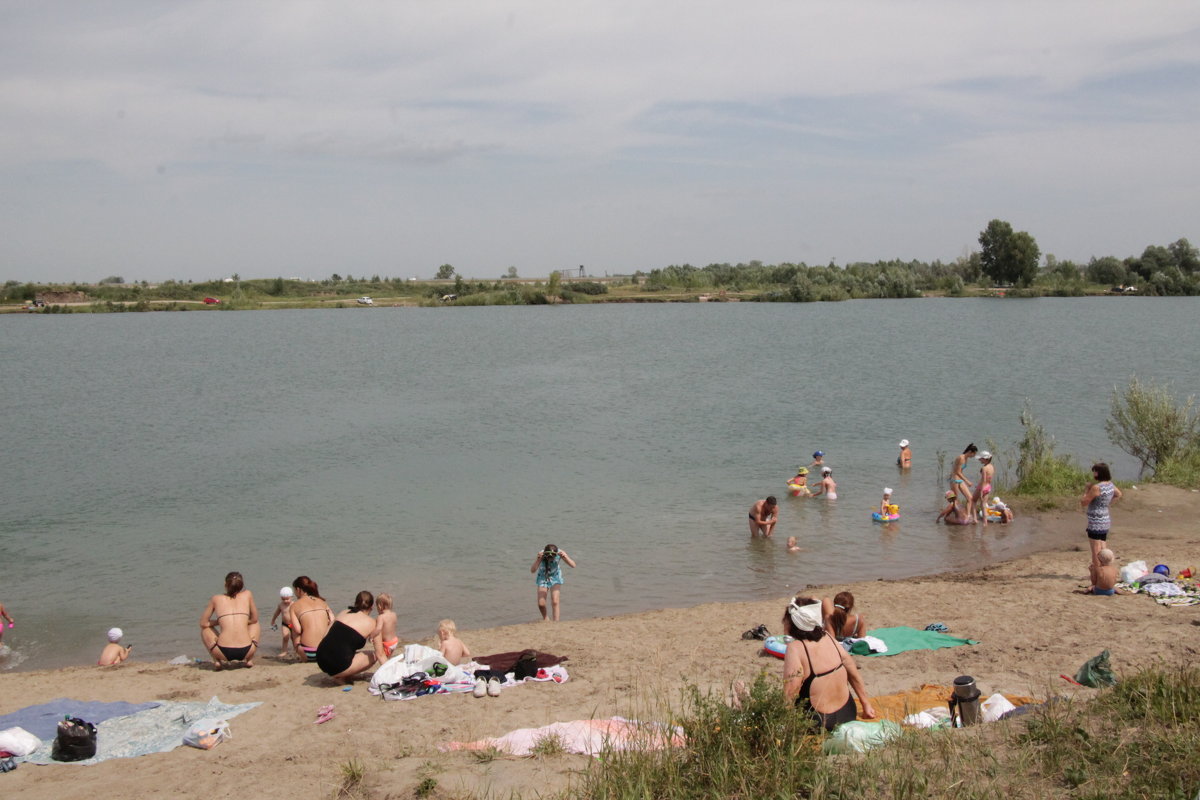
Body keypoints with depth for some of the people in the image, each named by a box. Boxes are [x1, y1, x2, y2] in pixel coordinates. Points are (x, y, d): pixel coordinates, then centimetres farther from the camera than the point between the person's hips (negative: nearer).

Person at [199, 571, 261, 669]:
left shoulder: (216, 599, 10)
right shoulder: (247, 594, 11)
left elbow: (203, 623, 16)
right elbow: (254, 619, 19)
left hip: (223, 651, -1)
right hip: (246, 651, 1)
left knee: (205, 629, 29)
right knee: (255, 625, 33)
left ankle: (217, 660, 9)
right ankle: (249, 659, 15)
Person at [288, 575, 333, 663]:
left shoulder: (295, 605, 6)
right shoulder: (322, 601, 15)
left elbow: (297, 630, -4)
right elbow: (332, 622, 4)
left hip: (309, 653, -3)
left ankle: (304, 659, 18)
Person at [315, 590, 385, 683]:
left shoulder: (344, 613, 16)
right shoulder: (371, 623, 3)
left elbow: (324, 637, 15)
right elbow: (380, 654, 2)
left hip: (320, 659, 7)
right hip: (338, 664, -7)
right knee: (373, 656, 13)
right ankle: (343, 677, 0)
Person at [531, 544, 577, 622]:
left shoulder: (560, 553, -26)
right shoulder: (541, 554, -30)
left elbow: (573, 566, -30)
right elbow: (532, 570, -38)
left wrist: (565, 556, -46)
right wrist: (538, 559, -53)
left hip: (555, 577, 0)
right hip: (543, 577, 0)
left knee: (555, 602, -16)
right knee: (541, 604, -4)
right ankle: (545, 619, 25)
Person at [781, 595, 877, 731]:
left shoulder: (795, 649, -23)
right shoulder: (828, 638, -4)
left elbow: (789, 697, -29)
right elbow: (854, 675, 6)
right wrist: (866, 705, 18)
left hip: (819, 723, -8)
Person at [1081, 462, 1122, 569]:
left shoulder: (1096, 487, -22)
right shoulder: (1110, 485, 5)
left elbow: (1083, 502, -16)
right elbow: (1118, 494, 26)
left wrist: (1087, 490, -4)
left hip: (1096, 523, -9)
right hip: (1106, 520, 9)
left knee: (1096, 551, -2)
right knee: (1102, 550, 15)